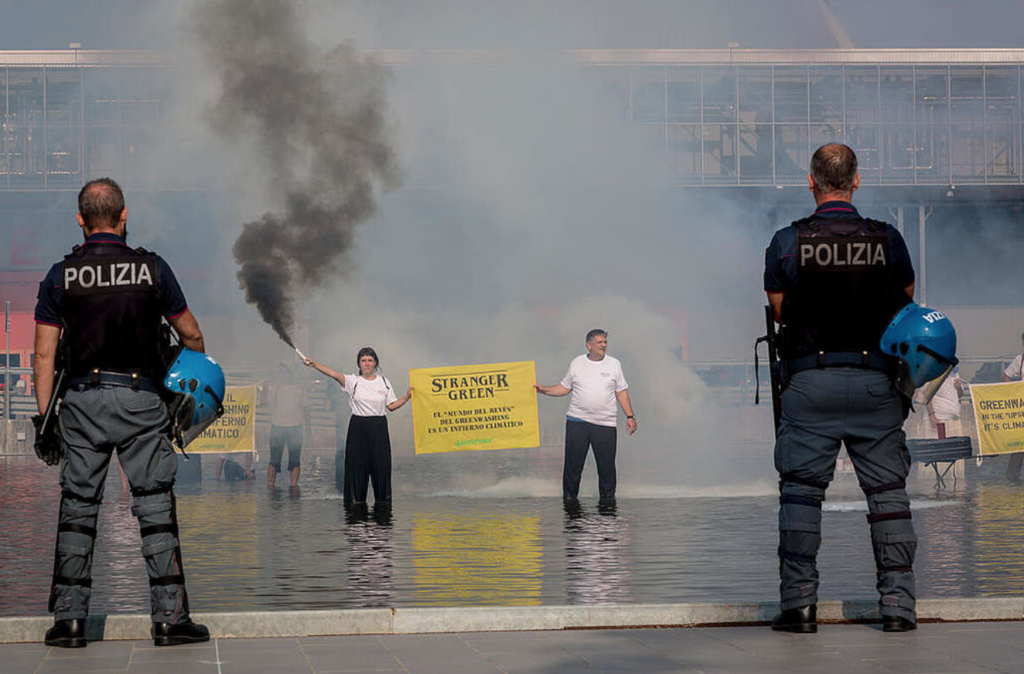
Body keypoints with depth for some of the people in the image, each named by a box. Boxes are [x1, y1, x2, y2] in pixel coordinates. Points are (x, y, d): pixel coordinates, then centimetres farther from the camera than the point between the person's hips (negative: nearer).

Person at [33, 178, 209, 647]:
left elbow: (44, 354, 0)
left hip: (82, 401, 1)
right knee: (156, 509, 2)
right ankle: (170, 619, 1)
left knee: (77, 509, 8)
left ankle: (69, 620, 7)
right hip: (140, 400, -1)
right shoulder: (152, 269, 0)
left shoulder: (61, 275, 1)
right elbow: (190, 335, 11)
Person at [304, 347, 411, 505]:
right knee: (357, 462, -1)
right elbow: (334, 374, -17)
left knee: (380, 462, 1)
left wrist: (407, 396, -4)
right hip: (358, 427, -1)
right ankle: (357, 498, 9)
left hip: (378, 427, 1)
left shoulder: (384, 382, 8)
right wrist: (315, 364, -33)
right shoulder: (352, 381, 0)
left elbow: (391, 406, 9)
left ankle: (382, 498, 13)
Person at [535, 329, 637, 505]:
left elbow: (621, 392, 9)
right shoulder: (577, 363, 6)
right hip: (577, 421, 0)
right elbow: (565, 388, 14)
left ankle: (608, 497, 15)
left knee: (606, 464, 0)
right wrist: (543, 390, 3)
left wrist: (630, 416, 3)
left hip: (605, 424, 0)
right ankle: (569, 496, 16)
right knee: (573, 462, 2)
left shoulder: (614, 364, 6)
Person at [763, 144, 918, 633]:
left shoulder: (787, 243, -2)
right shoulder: (887, 240, 1)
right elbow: (906, 303, 13)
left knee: (801, 489, 4)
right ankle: (897, 602, 4)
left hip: (810, 382, -1)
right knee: (888, 491, 6)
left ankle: (799, 602, 0)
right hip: (875, 380, 1)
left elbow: (780, 311, 7)